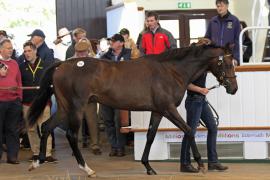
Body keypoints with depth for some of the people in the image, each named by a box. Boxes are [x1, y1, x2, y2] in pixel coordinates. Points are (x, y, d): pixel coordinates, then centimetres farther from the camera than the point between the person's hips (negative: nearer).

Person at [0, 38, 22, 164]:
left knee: (13, 129, 5)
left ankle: (12, 156, 9)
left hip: (14, 102, 4)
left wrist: (19, 97, 9)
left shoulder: (14, 63, 14)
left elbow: (19, 82, 15)